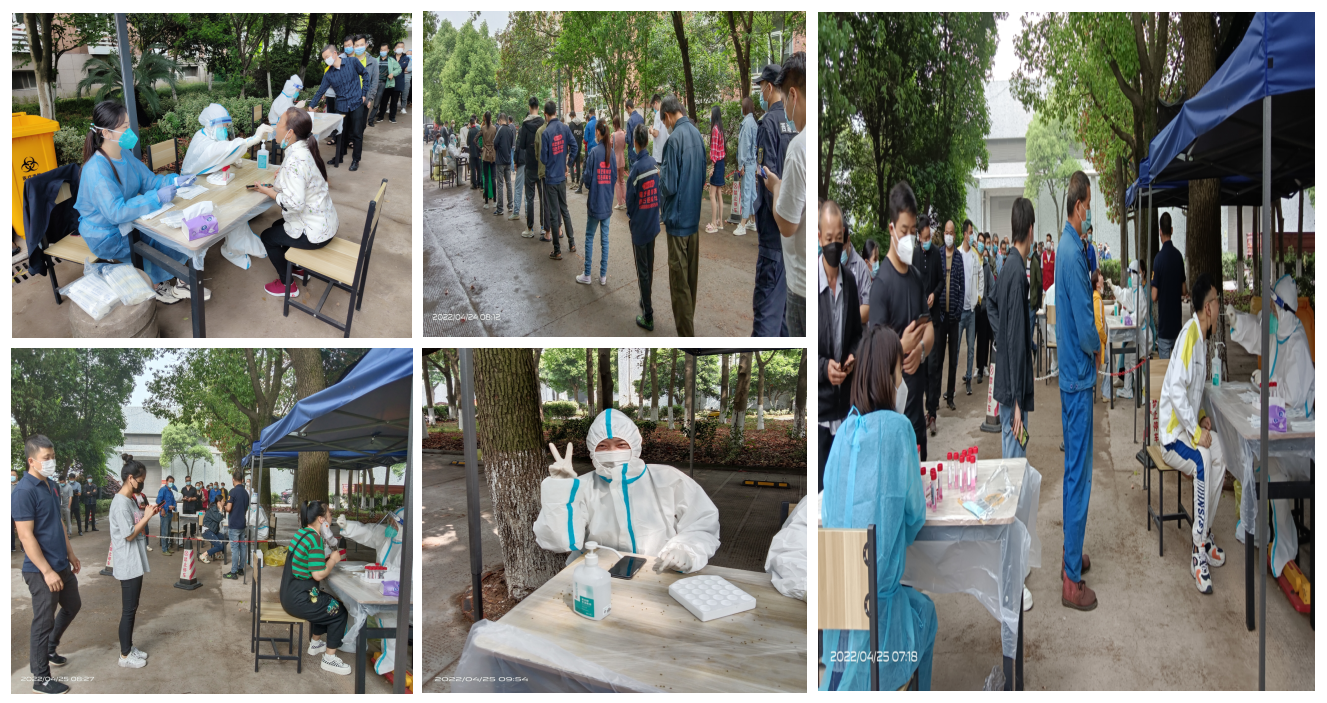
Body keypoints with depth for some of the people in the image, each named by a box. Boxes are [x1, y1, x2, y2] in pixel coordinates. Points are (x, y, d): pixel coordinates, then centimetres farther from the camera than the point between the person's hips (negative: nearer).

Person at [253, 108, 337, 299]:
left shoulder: (295, 161, -29)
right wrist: (282, 179, 6)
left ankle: (287, 284, 25)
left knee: (267, 236, 13)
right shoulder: (306, 149, 1)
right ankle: (298, 268, 40)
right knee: (277, 226, 29)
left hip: (315, 234, -9)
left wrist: (269, 192, -16)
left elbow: (294, 203, -31)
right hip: (327, 222, 9)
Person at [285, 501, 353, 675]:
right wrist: (333, 560, -8)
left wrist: (327, 559, 7)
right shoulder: (315, 538, -21)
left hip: (289, 594, 10)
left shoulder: (300, 534, 8)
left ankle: (315, 643, 45)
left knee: (325, 603, 32)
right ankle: (329, 659, 10)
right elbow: (318, 574, -24)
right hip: (298, 600, -10)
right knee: (340, 611, 3)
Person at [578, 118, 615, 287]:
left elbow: (588, 178, -11)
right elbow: (615, 178, 7)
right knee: (604, 239, 9)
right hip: (607, 203, 4)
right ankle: (603, 276, 12)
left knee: (590, 238, 6)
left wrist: (588, 184, 8)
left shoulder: (594, 152, -14)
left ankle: (587, 275, 9)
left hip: (595, 202, -4)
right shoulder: (612, 153, 0)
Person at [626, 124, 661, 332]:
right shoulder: (655, 164, -2)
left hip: (639, 227, -6)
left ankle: (648, 316, 2)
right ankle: (646, 301, 36)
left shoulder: (636, 169, -21)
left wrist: (629, 216, 7)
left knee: (643, 271, -1)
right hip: (653, 225, 6)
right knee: (650, 267, 20)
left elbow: (630, 199, -12)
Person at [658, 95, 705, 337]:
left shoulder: (674, 139, -18)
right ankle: (689, 321, 31)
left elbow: (668, 185, -19)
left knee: (679, 282, -2)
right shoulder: (697, 134, 6)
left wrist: (660, 173, 0)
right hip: (695, 217, 8)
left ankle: (686, 334, 0)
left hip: (678, 219, -8)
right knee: (691, 276, 18)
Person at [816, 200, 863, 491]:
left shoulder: (850, 281, 5)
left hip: (845, 403, 5)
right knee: (820, 488, 1)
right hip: (819, 405, -5)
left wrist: (854, 356, -3)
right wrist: (823, 367, -21)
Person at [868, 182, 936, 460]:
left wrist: (921, 350, -8)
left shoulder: (917, 276, 8)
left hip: (917, 399, 7)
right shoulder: (881, 282, -15)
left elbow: (930, 330, 12)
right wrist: (902, 347, -36)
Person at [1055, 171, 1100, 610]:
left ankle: (1072, 553, 30)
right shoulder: (1074, 254, -21)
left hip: (1071, 376, 10)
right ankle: (1072, 581, 1)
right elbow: (1085, 329, -22)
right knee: (1079, 476, -5)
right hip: (1078, 379, -10)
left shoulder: (1067, 247, 10)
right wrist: (1098, 347, -4)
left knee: (1074, 470, 18)